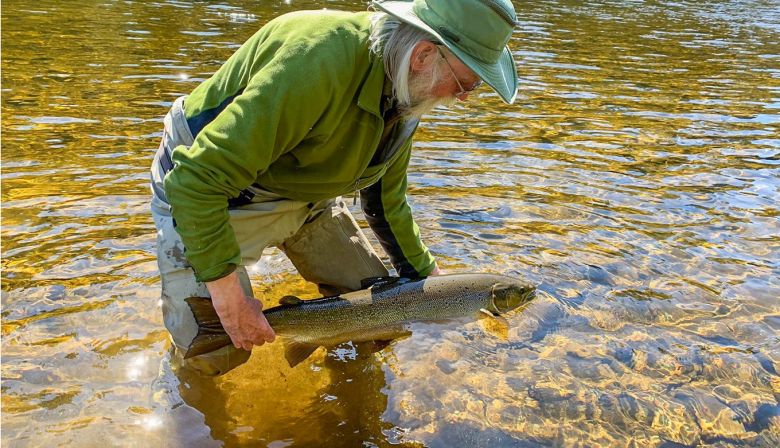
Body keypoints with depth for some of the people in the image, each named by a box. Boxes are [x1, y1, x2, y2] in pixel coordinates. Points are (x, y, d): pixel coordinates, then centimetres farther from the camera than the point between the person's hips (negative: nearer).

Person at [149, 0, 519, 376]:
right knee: (214, 353, -13)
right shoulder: (319, 59, -37)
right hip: (207, 193, -7)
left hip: (304, 196, 7)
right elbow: (197, 179, -36)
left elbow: (387, 202, 7)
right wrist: (228, 295, -34)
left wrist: (425, 273, 9)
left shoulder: (406, 93, -8)